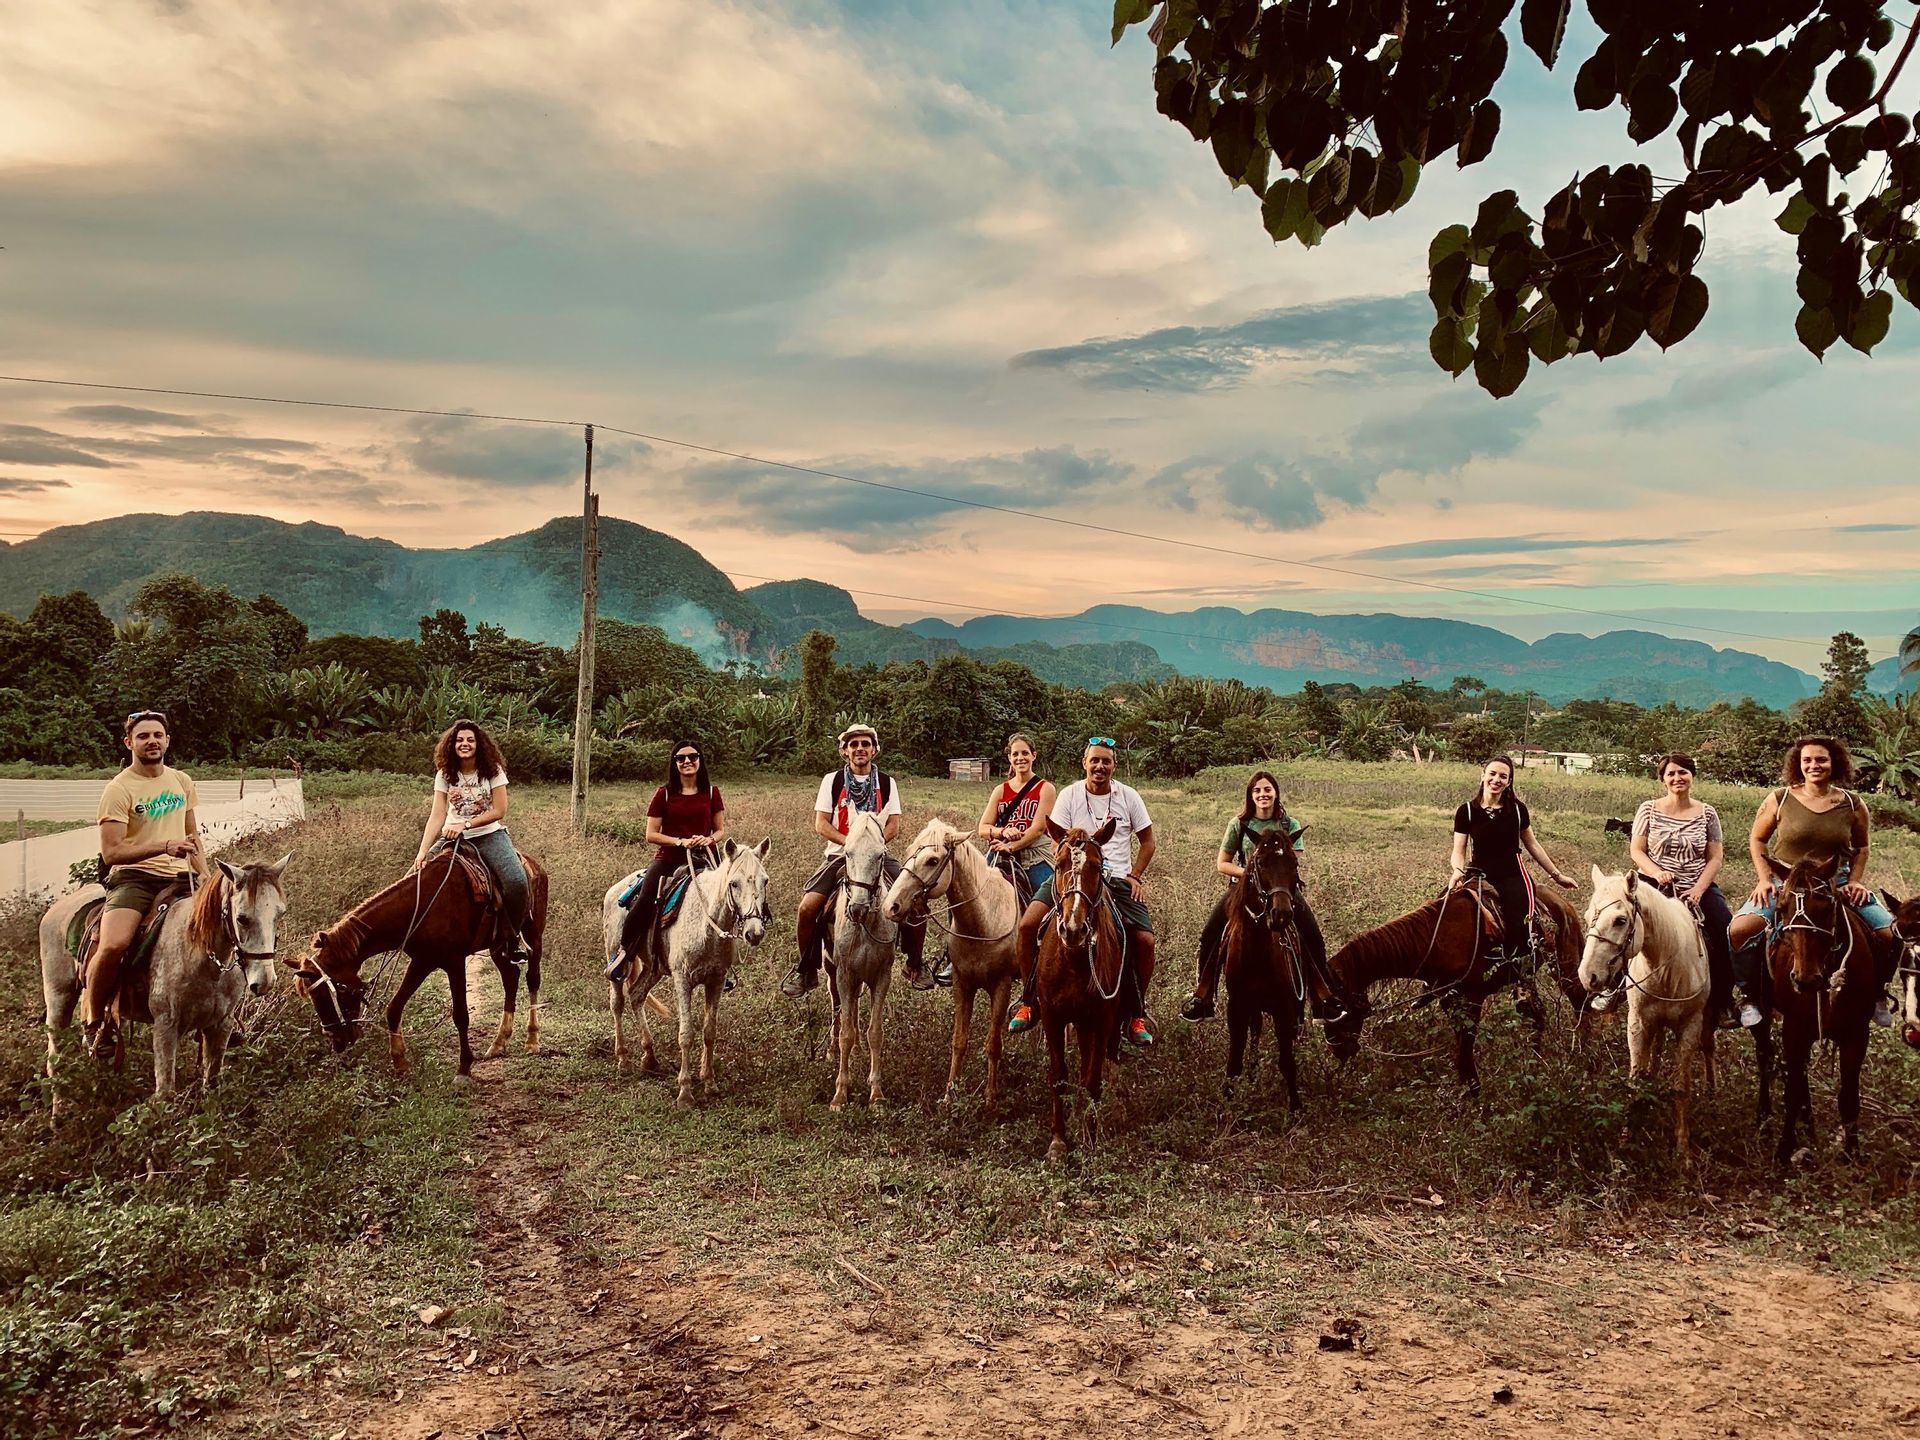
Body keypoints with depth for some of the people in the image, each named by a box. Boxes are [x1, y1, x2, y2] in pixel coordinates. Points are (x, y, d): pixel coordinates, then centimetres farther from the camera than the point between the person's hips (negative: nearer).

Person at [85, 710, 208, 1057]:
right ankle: (94, 1022, -3)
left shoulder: (182, 782, 12)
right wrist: (164, 846, -24)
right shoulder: (119, 789, -7)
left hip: (178, 877, 6)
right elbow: (111, 852, -13)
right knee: (112, 946, -30)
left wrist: (204, 878, 6)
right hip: (133, 876, -5)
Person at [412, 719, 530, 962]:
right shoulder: (445, 774, 0)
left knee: (516, 882, -27)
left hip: (489, 835, -3)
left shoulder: (493, 770, -5)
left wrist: (465, 824, -18)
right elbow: (437, 816, -7)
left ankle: (512, 935, -3)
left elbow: (499, 811, -8)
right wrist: (423, 852, -19)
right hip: (454, 836, 3)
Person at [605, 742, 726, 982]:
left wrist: (710, 839, -11)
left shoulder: (711, 792, 8)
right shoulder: (664, 794, 3)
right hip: (667, 857, -1)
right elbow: (651, 835, 0)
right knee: (644, 900, -24)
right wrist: (680, 841, -14)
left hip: (701, 859, 1)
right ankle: (624, 950, -3)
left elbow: (721, 830, 11)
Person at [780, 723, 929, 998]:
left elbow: (893, 825, 1)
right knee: (808, 907, -22)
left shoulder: (887, 783, 8)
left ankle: (914, 965, 5)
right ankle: (806, 970, 0)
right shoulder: (832, 780, 4)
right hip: (839, 856, -1)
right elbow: (820, 825, -3)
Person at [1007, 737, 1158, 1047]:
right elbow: (1060, 838, 0)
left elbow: (1147, 842, 9)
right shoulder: (1070, 795, 0)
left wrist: (1134, 877, -1)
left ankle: (1136, 1013, 8)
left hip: (1118, 878, 1)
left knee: (1145, 940, -15)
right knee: (1028, 924, -19)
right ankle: (1028, 999, -1)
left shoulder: (1128, 796, 2)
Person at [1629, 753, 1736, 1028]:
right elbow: (1637, 852, 3)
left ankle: (1721, 1001, -7)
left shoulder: (1707, 813, 7)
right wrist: (1657, 872, -17)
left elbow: (1715, 858, 4)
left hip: (1699, 887, 1)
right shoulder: (1649, 809, 4)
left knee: (1729, 931, -21)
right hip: (1657, 887, -1)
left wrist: (1698, 890, -11)